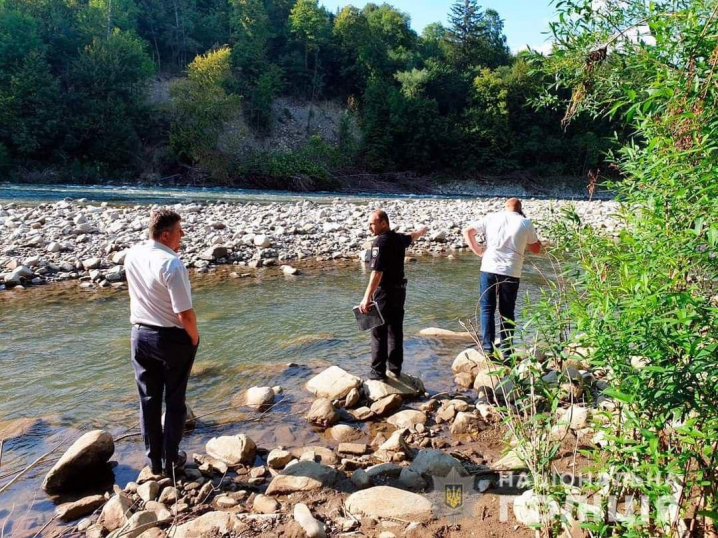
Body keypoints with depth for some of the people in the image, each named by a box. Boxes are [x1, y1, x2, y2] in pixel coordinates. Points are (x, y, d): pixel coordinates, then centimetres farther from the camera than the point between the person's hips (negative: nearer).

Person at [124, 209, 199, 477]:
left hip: (140, 335, 6)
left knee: (148, 400, 16)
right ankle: (170, 460, 24)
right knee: (174, 401, 12)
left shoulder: (131, 256, -2)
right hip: (173, 337, -6)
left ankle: (154, 461, 28)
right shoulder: (172, 264, -24)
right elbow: (185, 314, -23)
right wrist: (194, 338, -7)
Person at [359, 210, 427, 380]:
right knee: (396, 331, 15)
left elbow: (377, 272, -29)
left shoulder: (380, 242, -20)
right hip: (399, 290, 8)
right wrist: (421, 231, 55)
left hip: (384, 292, -8)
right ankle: (395, 369, 23)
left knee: (379, 332, -2)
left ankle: (378, 372, 1)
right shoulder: (399, 238, 6)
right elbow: (412, 237, 31)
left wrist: (367, 297, -35)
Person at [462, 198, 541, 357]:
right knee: (507, 312, 11)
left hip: (489, 269, 0)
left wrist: (477, 250, 7)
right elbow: (536, 249, 14)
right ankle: (506, 350, 14)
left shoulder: (491, 218, 7)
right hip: (511, 273, 0)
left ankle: (487, 347, 4)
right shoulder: (526, 223, 5)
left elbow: (468, 231, 4)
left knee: (487, 309, 9)